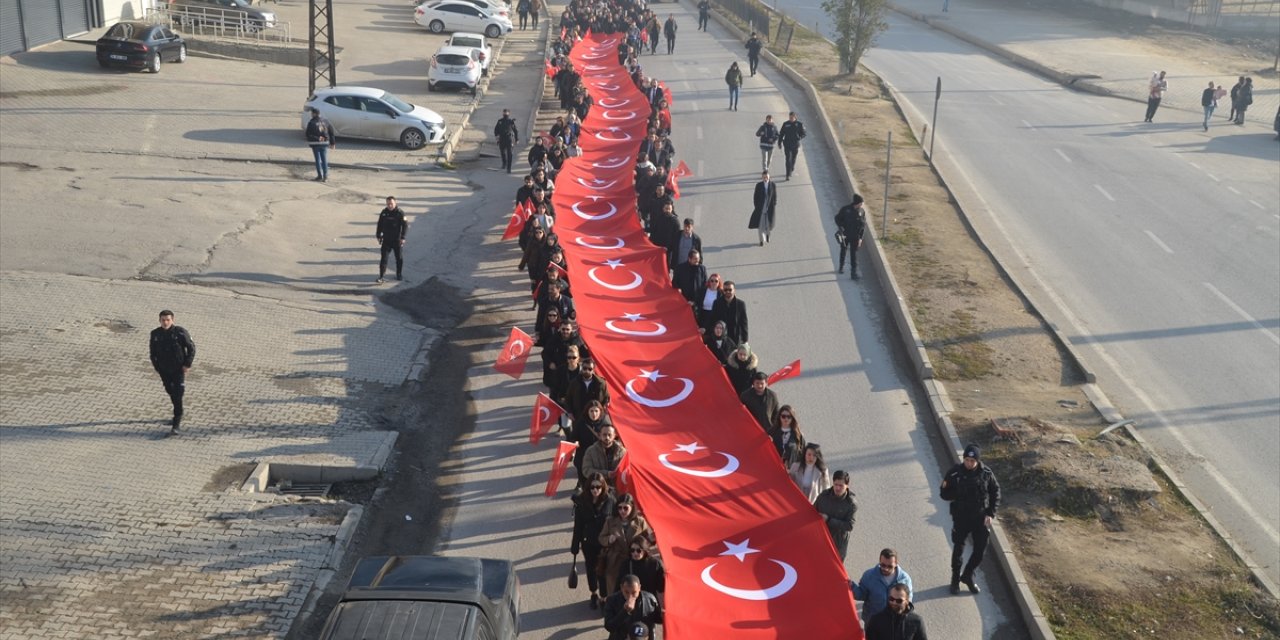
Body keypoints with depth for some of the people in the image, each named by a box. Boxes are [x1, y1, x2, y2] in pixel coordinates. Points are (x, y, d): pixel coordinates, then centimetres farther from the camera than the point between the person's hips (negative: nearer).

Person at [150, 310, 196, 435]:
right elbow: (153, 351, 12)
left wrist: (188, 364, -11)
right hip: (164, 370, 5)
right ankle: (178, 416, 39)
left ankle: (176, 425, -8)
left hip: (178, 369, -5)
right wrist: (156, 365, 7)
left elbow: (191, 348, -7)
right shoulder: (155, 334, -2)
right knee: (170, 392, 19)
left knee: (177, 396, -9)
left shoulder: (180, 332, -15)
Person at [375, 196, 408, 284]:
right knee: (384, 258, -4)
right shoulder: (384, 212, 3)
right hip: (386, 240, 3)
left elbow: (405, 225, -12)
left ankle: (399, 275, 26)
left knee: (399, 258, 10)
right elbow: (380, 225, 13)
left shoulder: (400, 212, -10)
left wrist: (403, 237, -18)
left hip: (397, 240, -3)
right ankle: (382, 277, -3)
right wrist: (379, 236, 10)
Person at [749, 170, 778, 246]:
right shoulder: (758, 185, -5)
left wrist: (774, 206, -4)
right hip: (761, 208, -1)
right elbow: (755, 197, 0)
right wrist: (757, 207, -5)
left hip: (770, 208, 1)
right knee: (760, 224, -4)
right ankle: (762, 240, 7)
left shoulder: (773, 185, -3)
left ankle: (767, 233, 41)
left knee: (769, 223, 6)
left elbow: (775, 197, 2)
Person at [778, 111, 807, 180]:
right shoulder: (785, 124, -1)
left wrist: (799, 137, -20)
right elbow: (781, 134, 7)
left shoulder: (799, 124, -3)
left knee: (793, 159, 14)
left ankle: (792, 169, 41)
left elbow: (804, 134, 0)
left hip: (795, 145, 1)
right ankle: (788, 175, -10)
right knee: (788, 159, -10)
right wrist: (779, 142, 4)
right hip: (787, 145, -1)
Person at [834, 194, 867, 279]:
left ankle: (853, 272, 1)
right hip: (845, 235, 0)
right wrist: (841, 227, -15)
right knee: (843, 251, 19)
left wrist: (860, 238, -7)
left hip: (855, 237, 0)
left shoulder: (862, 211, -7)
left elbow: (863, 225, -2)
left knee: (854, 254, -2)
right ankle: (841, 268, 40)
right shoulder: (845, 209, -12)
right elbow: (837, 218, 0)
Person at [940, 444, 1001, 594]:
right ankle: (955, 579, 28)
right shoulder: (955, 473, -13)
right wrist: (958, 495, -25)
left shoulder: (986, 473, -9)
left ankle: (967, 576, 30)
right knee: (958, 549, 9)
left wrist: (991, 513, -4)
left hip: (981, 518, 2)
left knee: (980, 550, 6)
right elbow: (944, 493, -5)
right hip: (961, 518, -2)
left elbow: (995, 493, 3)